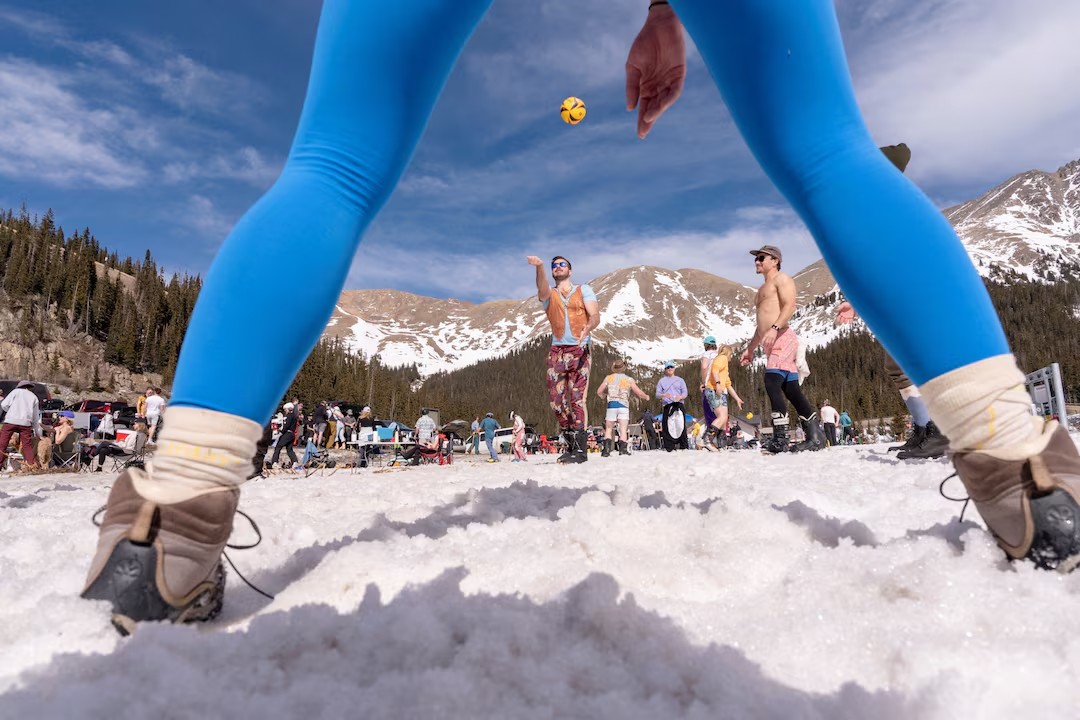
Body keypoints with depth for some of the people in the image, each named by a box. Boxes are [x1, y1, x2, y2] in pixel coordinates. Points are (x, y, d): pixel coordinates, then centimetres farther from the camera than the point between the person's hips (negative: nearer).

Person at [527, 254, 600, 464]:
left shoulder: (584, 290, 13)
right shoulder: (548, 294, 16)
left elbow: (595, 316, -2)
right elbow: (542, 287, -10)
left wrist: (587, 328, -26)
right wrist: (539, 267, -31)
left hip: (580, 351, -2)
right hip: (556, 352, 3)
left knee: (577, 398, -12)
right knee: (556, 401, -3)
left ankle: (580, 449, -10)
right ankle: (571, 444, 12)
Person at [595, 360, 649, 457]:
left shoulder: (608, 378, 7)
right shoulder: (629, 379, 4)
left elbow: (599, 392, 6)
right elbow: (639, 393, 4)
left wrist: (604, 395, 27)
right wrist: (646, 397, 24)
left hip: (611, 405, 1)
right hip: (623, 405, -1)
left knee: (608, 429, 9)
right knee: (623, 429, -2)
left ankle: (606, 450, -2)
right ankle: (623, 449, -15)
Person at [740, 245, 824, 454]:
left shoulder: (782, 278, 4)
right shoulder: (763, 289, 31)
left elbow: (790, 305, -13)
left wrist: (775, 328, -27)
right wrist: (750, 348, 29)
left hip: (782, 338, -9)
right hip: (771, 344, 9)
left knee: (772, 384, -21)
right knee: (792, 391, 4)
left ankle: (779, 440, -24)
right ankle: (815, 436, 6)